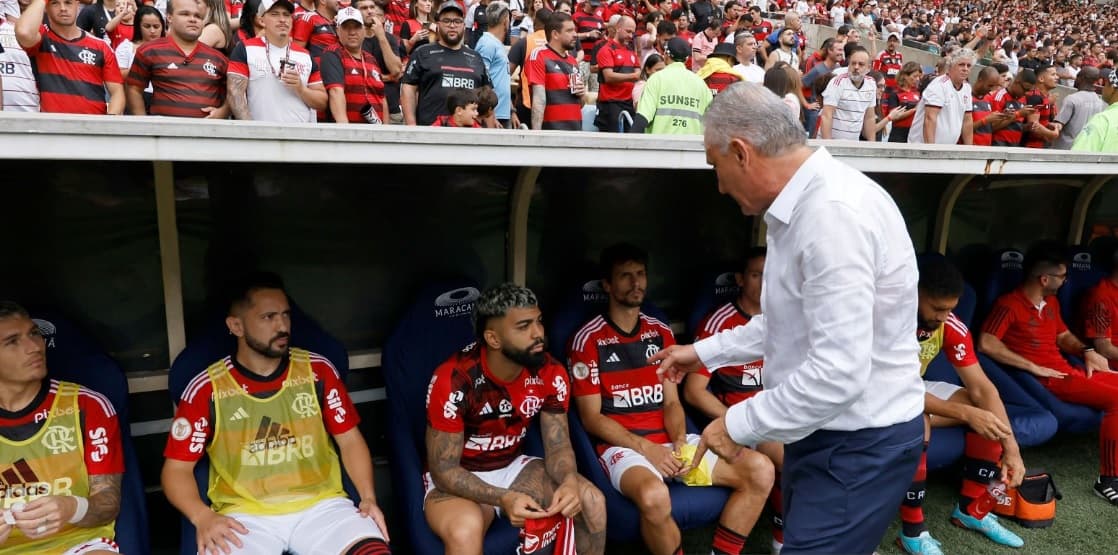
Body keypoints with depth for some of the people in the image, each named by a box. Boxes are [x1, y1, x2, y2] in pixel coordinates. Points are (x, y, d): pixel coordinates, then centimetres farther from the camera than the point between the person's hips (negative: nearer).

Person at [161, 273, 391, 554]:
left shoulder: (318, 371, 3)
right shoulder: (206, 389, 0)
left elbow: (349, 439, 9)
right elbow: (177, 467, 5)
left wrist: (368, 497, -6)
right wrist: (203, 517, -13)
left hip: (320, 504, 1)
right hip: (245, 514, 0)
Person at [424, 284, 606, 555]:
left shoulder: (550, 373, -12)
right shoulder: (453, 380, -27)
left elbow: (558, 445, -6)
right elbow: (443, 470, -22)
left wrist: (569, 481, -31)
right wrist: (503, 499, -37)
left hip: (513, 467, 5)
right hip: (455, 479, -5)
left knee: (592, 501, -14)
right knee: (465, 529, -37)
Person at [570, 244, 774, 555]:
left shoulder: (661, 333, 13)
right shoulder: (588, 340, -4)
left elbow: (671, 402, 12)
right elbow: (591, 418, -6)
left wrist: (680, 442, -9)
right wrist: (645, 448, -16)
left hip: (669, 441, 6)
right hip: (621, 445, -5)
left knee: (760, 470, -13)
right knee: (654, 496, -39)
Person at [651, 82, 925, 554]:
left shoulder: (834, 212, -27)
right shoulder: (805, 205, 7)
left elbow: (840, 372, -31)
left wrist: (739, 424, -20)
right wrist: (706, 352, 20)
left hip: (860, 444, -10)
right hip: (824, 429, 10)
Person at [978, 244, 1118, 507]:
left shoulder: (1051, 302, 14)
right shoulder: (1009, 305, -14)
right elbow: (986, 344, -24)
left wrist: (1088, 352, 3)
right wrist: (1034, 368, -19)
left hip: (1069, 369, 9)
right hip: (1049, 379, -9)